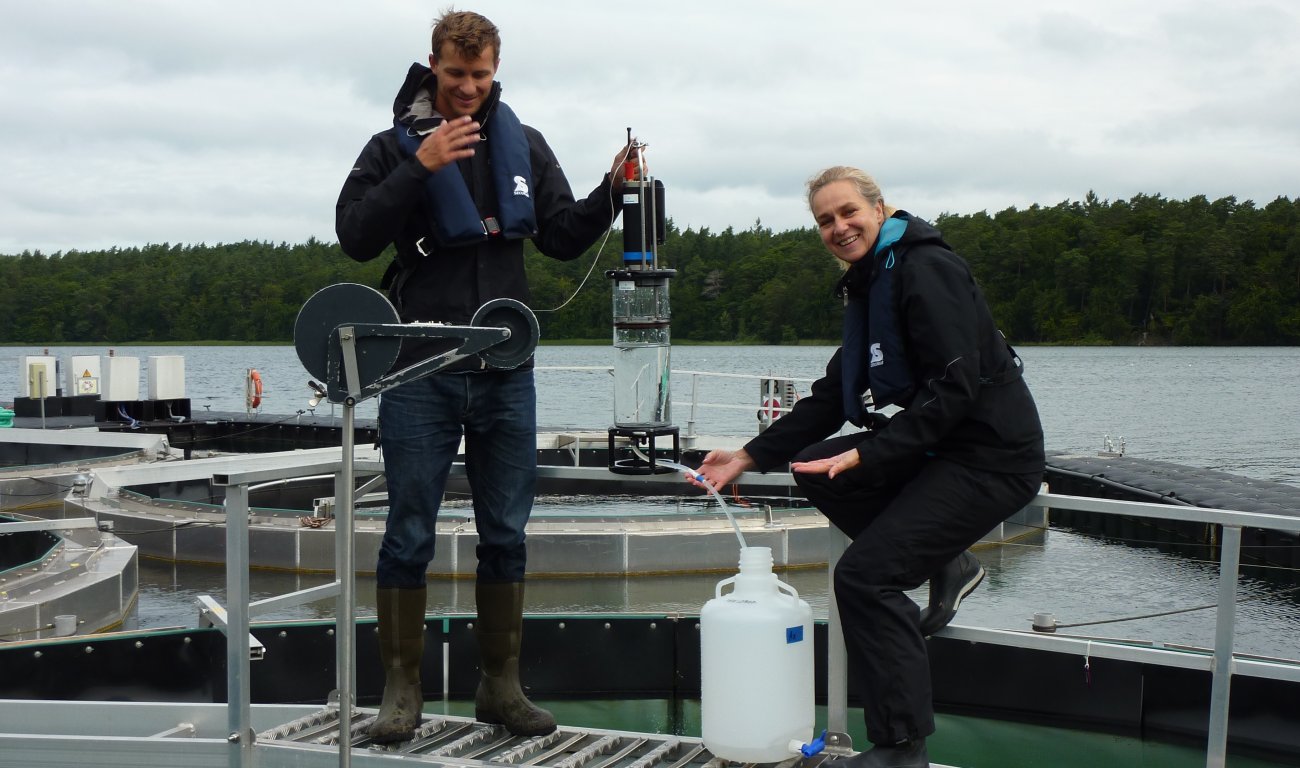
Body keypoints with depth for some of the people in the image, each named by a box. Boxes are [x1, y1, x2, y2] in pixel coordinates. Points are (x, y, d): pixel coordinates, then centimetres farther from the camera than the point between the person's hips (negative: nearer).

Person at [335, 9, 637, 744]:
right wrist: (420, 168, -20)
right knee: (410, 535, 2)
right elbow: (356, 236, -11)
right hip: (420, 371, -3)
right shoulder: (396, 145, 0)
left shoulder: (524, 145, 9)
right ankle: (402, 689, 13)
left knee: (506, 534, 8)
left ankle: (502, 684, 19)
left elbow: (563, 237, 9)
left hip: (507, 372, 3)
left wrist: (610, 191, -7)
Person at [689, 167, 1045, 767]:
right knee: (813, 467, 8)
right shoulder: (869, 284, 14)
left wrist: (867, 456, -27)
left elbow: (955, 387, -23)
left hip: (992, 457, -10)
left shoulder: (926, 271, -15)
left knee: (865, 573, -16)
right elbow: (832, 398, 15)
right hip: (940, 447, 10)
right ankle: (946, 565, 11)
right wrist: (749, 457, 8)